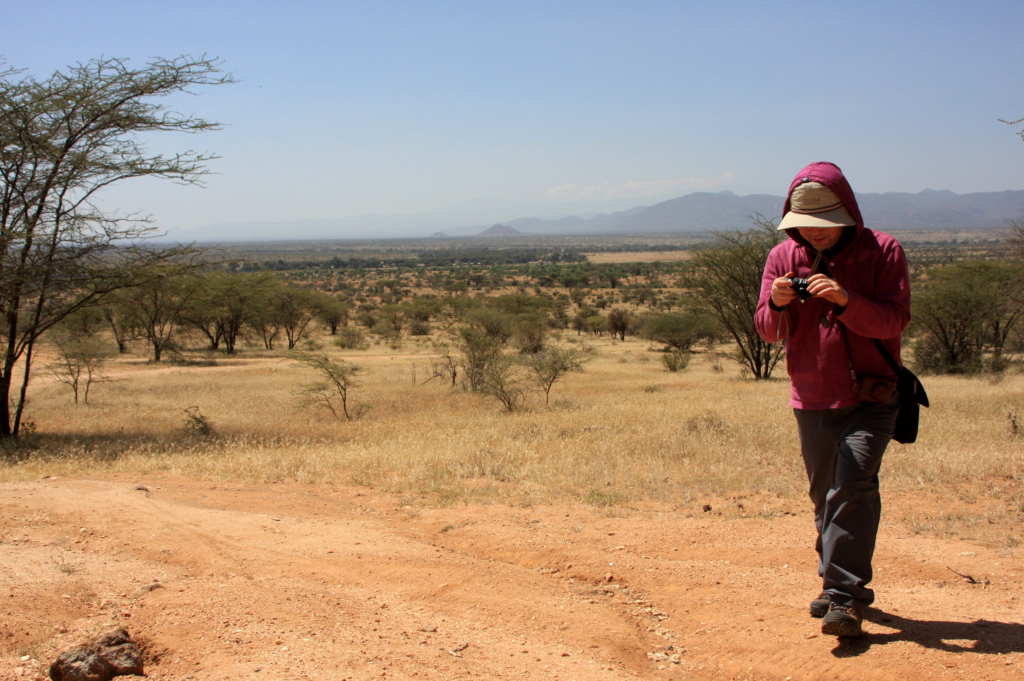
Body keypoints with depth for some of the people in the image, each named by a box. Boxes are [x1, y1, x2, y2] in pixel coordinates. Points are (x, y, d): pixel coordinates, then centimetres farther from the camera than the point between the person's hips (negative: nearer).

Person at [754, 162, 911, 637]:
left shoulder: (883, 251, -5)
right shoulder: (783, 257, 4)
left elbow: (895, 320, -14)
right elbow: (768, 331, 2)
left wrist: (846, 300, -30)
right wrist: (777, 304, -21)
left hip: (870, 397, -4)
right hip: (811, 398, 4)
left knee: (853, 487, -18)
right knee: (825, 496, 13)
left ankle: (845, 597, -17)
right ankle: (840, 584, 28)